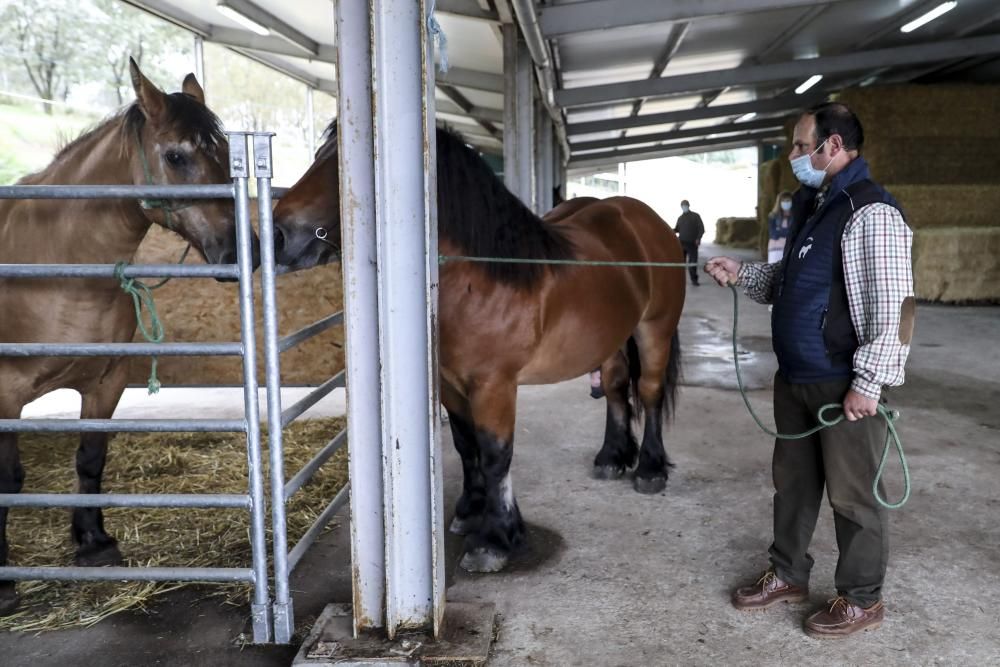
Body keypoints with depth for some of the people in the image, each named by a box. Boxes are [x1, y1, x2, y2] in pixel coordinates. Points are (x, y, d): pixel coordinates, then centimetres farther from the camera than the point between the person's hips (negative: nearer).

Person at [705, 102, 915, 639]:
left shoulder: (872, 213, -17)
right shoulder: (811, 207, 11)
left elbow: (893, 309, -21)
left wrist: (868, 383, -21)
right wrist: (741, 273, 5)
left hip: (844, 385, -9)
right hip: (795, 378, 9)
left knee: (851, 493, 5)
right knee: (792, 480, 18)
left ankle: (861, 599, 22)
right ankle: (788, 574, 34)